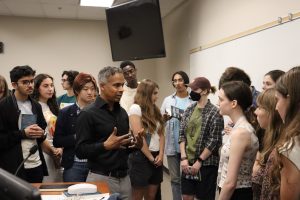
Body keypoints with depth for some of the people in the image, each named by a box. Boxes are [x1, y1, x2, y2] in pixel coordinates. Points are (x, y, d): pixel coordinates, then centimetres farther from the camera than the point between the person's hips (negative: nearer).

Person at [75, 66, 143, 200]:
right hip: (101, 178, -6)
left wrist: (135, 145, -3)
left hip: (124, 177, 6)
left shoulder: (122, 113, 8)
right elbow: (80, 151, -14)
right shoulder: (88, 114, -11)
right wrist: (105, 146, -27)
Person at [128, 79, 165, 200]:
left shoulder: (155, 110, 11)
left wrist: (160, 154, -3)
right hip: (141, 157, -7)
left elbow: (161, 134, 11)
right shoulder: (135, 108, -11)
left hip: (156, 158, 7)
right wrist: (151, 158, -9)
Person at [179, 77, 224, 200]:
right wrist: (183, 158, -5)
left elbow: (213, 141, -13)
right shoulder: (189, 110, 5)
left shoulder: (214, 113, -10)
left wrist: (199, 162, -12)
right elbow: (182, 134, 3)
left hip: (206, 163, -5)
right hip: (188, 162, 5)